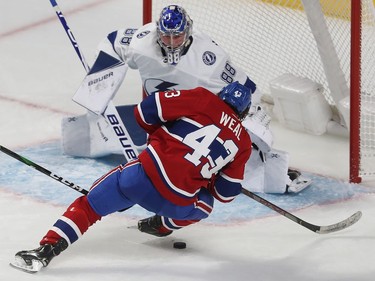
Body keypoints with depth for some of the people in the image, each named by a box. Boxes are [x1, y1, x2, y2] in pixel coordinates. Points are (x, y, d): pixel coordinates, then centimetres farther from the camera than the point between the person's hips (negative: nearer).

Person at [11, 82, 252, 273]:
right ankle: (161, 225, 31)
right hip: (177, 202, 2)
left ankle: (47, 249, -4)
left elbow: (146, 110, 2)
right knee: (204, 205, 36)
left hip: (147, 173, -2)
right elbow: (227, 193, 17)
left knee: (89, 206, 10)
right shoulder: (243, 142, 15)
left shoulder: (204, 100, 8)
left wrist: (159, 132, 22)